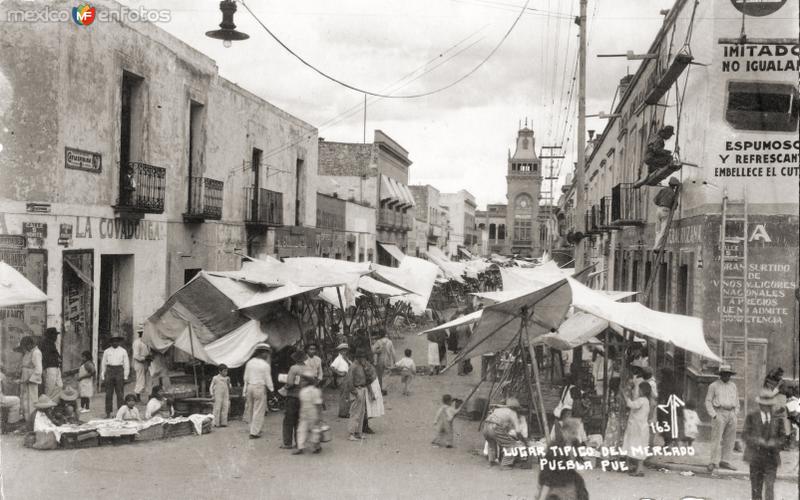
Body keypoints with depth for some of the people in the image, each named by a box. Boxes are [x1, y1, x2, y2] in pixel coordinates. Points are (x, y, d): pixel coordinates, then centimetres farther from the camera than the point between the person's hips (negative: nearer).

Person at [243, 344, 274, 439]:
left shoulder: (249, 363, 5)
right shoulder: (265, 365, -11)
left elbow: (246, 377, 10)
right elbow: (268, 379, -9)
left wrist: (245, 390, 19)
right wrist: (271, 389, 6)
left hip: (250, 387, 6)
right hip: (260, 388, -6)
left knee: (250, 409, 16)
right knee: (258, 411, 1)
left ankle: (254, 429, 27)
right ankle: (254, 432, 1)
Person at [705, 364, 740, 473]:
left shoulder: (733, 386, 15)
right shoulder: (714, 386, 0)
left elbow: (736, 401, 21)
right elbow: (708, 401, -1)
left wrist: (735, 414, 10)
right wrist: (713, 415, -9)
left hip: (731, 414, 5)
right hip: (719, 413, -5)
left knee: (729, 440, 4)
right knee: (716, 439, -10)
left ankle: (724, 461, 11)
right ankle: (713, 462, -10)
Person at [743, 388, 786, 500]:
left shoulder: (778, 418, 3)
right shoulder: (751, 417, 1)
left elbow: (782, 436, 5)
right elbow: (745, 435, -4)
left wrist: (775, 442, -16)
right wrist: (757, 440, -21)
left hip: (771, 457, -1)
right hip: (755, 456, 1)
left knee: (770, 486, -10)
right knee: (756, 487, 10)